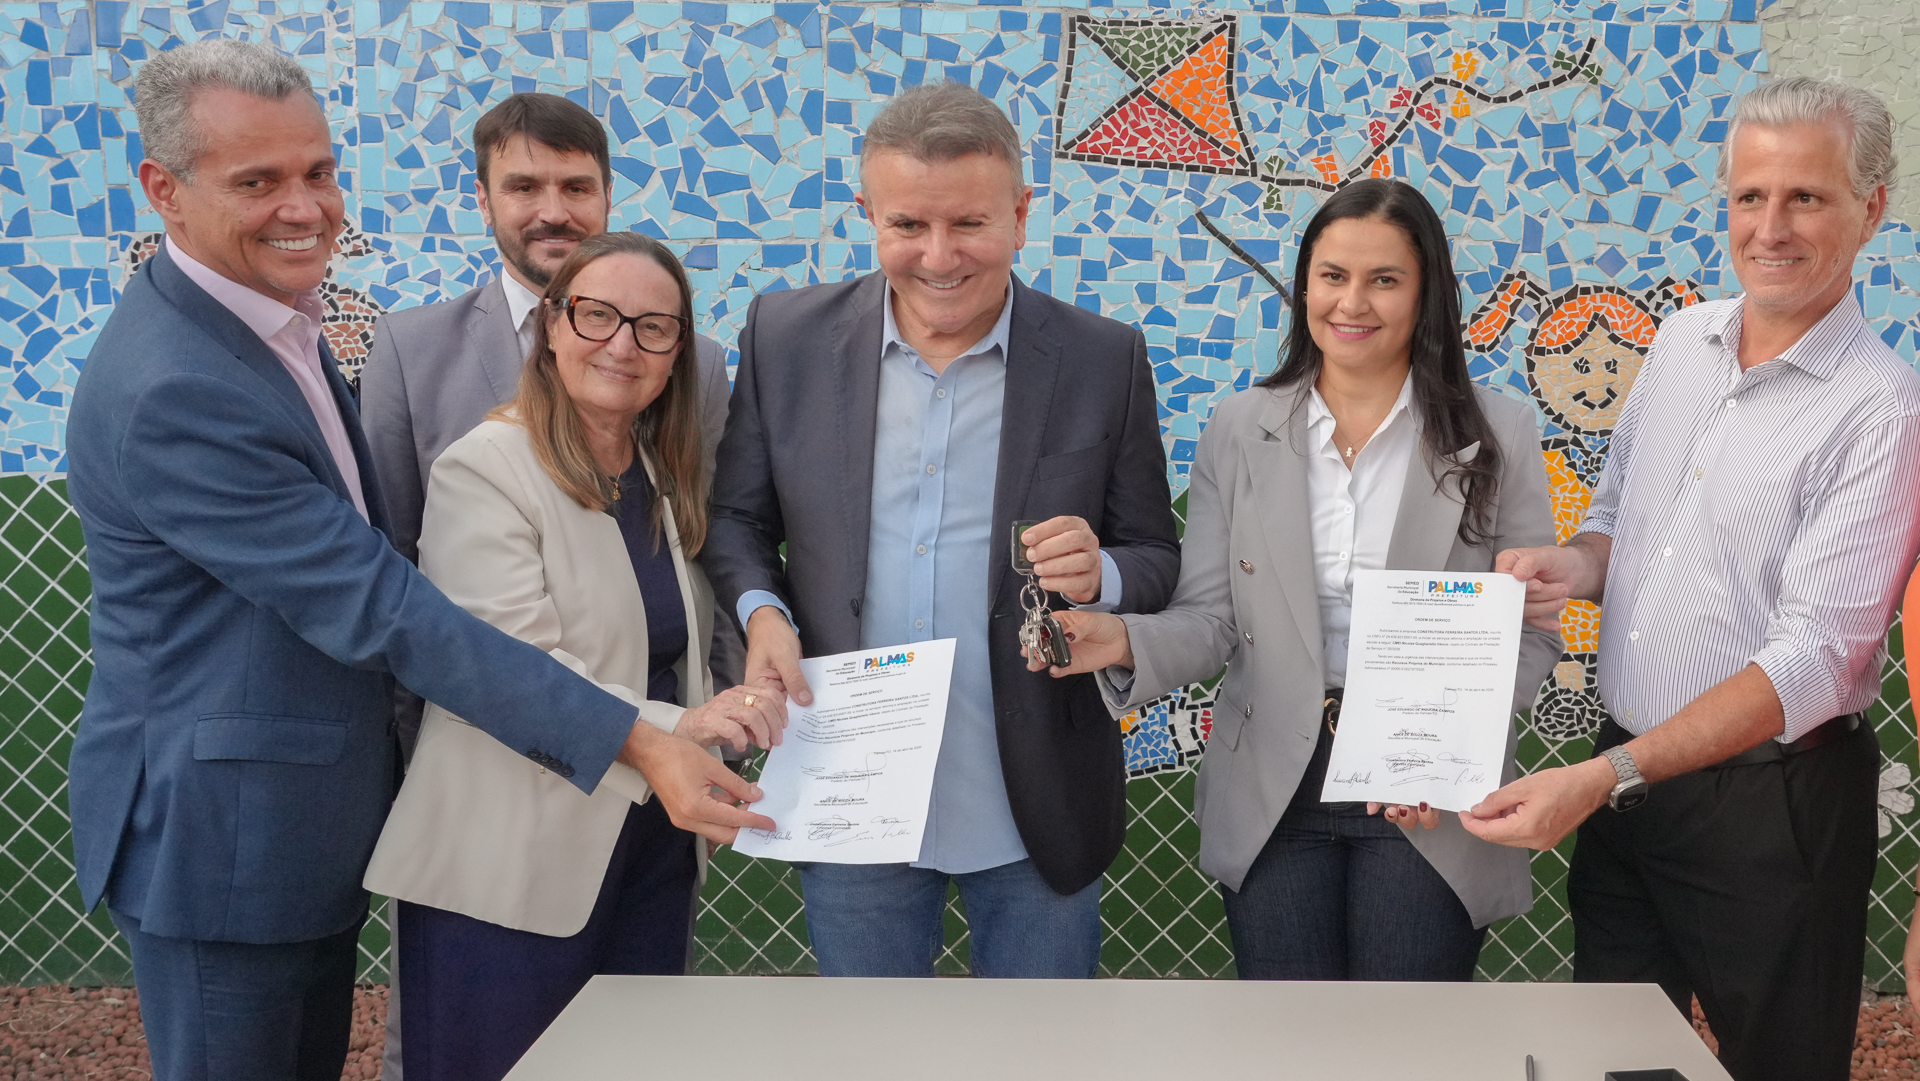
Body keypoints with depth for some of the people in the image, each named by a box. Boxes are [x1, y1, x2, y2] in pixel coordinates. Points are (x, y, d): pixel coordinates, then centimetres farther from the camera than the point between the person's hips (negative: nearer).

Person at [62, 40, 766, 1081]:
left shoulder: (274, 315, 6)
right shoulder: (167, 392, -26)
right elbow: (376, 607, -27)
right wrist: (635, 741, -28)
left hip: (318, 827, 9)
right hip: (219, 838, -9)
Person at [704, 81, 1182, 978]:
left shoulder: (1105, 360, -4)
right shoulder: (787, 334, -2)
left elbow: (1157, 560, 1)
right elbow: (738, 518, 8)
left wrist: (1100, 575, -21)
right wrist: (761, 612, -12)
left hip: (1038, 813, -1)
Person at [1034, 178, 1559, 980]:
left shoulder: (1496, 435, -2)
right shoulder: (1239, 430, 3)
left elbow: (1529, 634, -2)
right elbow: (1210, 620, 1)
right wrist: (1126, 643, -20)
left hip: (1429, 805, -1)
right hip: (1274, 797, 2)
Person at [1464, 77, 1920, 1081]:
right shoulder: (1681, 338, 4)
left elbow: (1814, 660, -21)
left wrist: (1605, 779, -29)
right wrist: (1578, 562, -9)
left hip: (1769, 803, -5)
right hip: (1620, 772, 5)